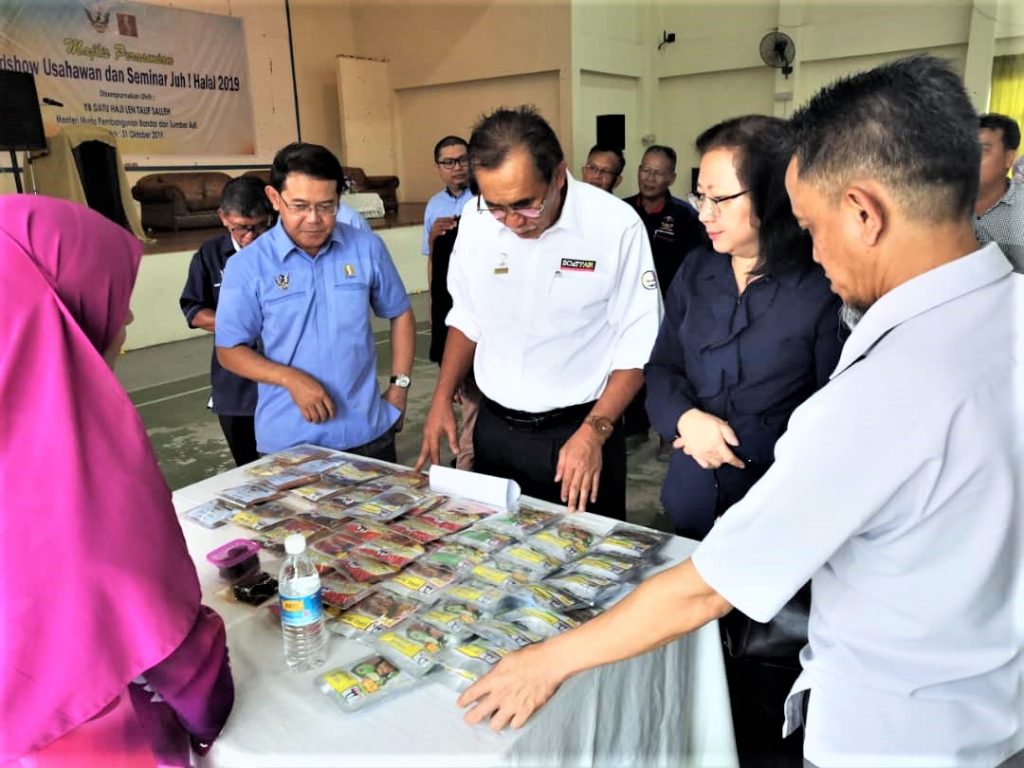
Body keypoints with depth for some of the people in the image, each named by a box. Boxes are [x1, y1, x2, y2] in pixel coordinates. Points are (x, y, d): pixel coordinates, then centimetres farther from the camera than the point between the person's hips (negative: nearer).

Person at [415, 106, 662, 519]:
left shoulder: (616, 225, -16)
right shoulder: (475, 219, -4)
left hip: (578, 430, -3)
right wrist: (442, 398, 4)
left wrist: (594, 432, -18)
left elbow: (638, 344, -12)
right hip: (494, 427, 4)